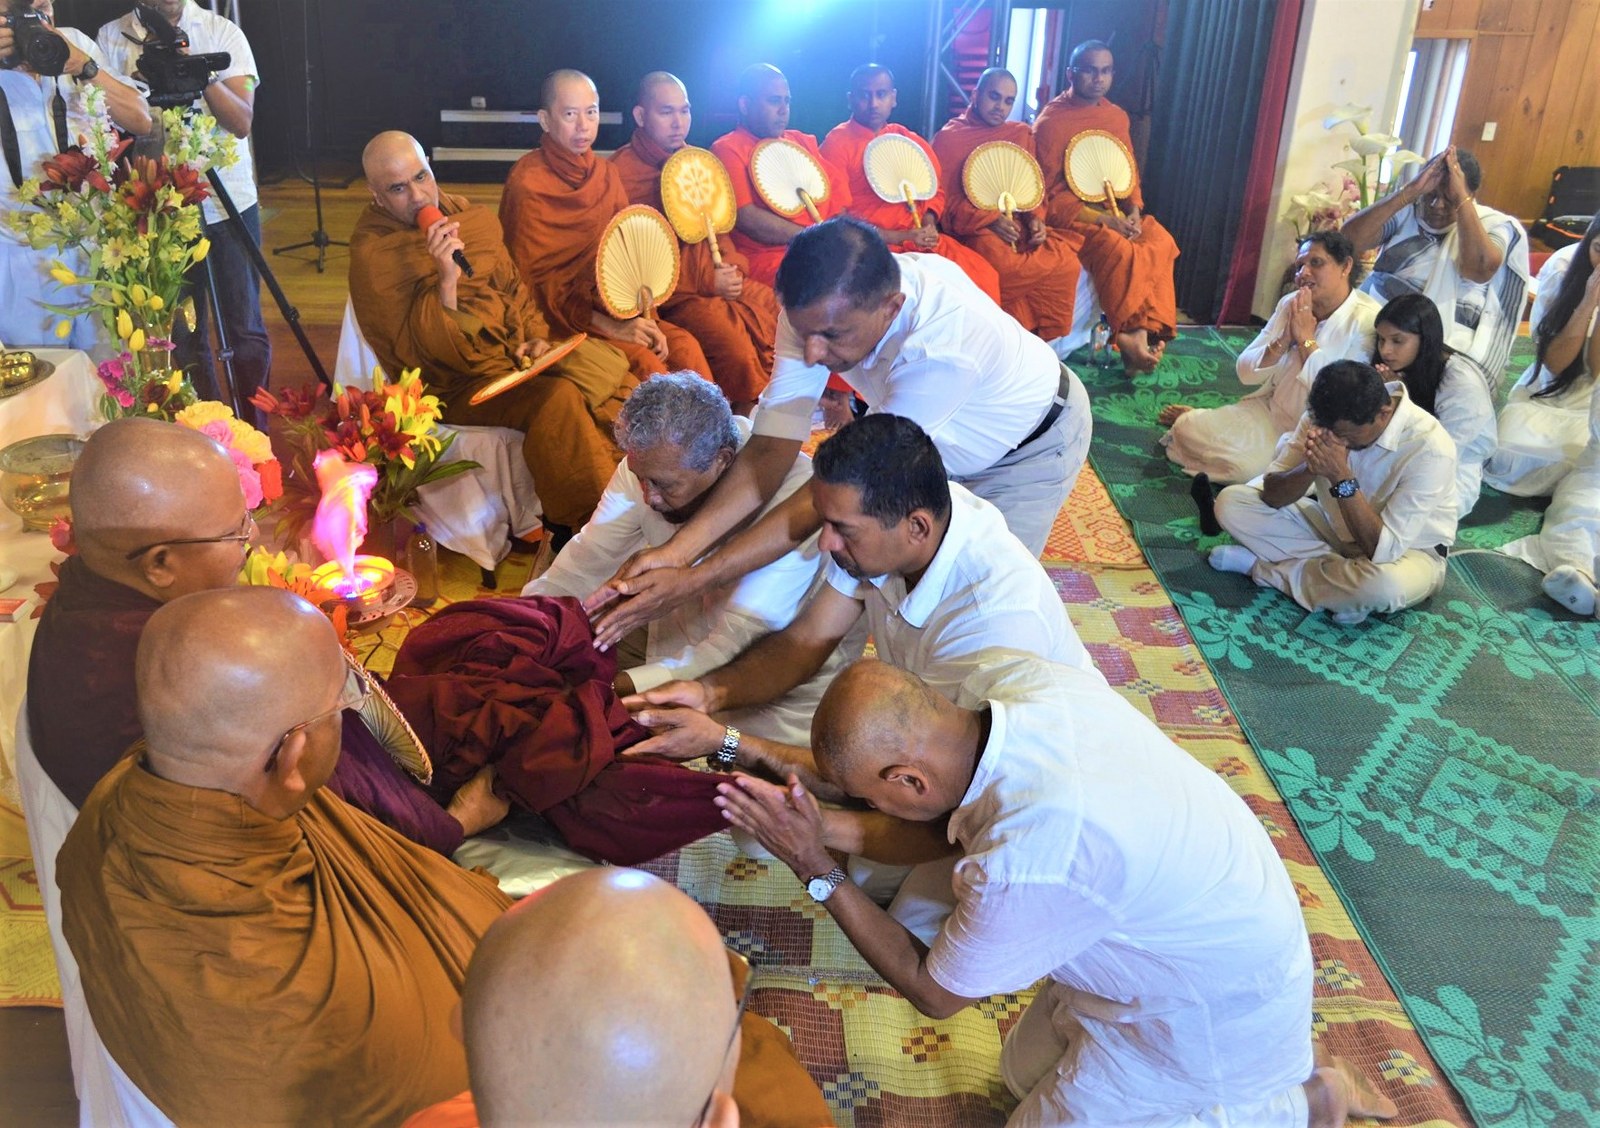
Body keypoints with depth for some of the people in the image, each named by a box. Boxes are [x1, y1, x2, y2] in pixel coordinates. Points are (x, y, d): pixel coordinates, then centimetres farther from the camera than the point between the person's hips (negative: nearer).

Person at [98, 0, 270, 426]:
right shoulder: (111, 38, 2)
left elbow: (242, 123, -8)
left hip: (229, 203, 0)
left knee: (245, 330, 2)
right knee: (184, 336, 5)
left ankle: (258, 432, 14)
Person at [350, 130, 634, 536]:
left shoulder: (473, 217, 9)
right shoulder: (373, 256, -10)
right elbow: (426, 351, -17)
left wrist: (537, 336, 3)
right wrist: (446, 280, -29)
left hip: (515, 353, 7)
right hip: (459, 385, -7)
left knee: (617, 381, -12)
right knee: (556, 399, -32)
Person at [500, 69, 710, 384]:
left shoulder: (606, 174, 9)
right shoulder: (527, 183, -9)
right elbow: (533, 280, -12)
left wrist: (645, 319, -7)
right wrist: (610, 328, -19)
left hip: (611, 307, 6)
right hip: (560, 321, -5)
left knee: (686, 347, -19)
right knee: (647, 364, -27)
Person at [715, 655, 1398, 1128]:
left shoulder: (1024, 863, -41)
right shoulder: (1015, 676, -22)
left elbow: (932, 992, -18)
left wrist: (816, 870, -18)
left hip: (1215, 1014, -7)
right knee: (1025, 1071, 22)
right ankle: (1285, 1064, 24)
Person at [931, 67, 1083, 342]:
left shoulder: (1022, 133, 17)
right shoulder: (949, 137, 2)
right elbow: (942, 199, -5)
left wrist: (1035, 218, -6)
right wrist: (989, 219, -18)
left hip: (1018, 223, 5)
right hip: (974, 227, -5)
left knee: (1066, 262, -22)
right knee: (1006, 265, -36)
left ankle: (1042, 340, -8)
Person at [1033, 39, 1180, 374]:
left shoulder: (1117, 116, 11)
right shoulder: (1051, 120, -8)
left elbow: (1129, 171, 18)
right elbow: (1049, 193, -11)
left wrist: (1134, 212, -5)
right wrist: (1103, 221, -20)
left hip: (1114, 210, 6)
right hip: (1069, 214, -6)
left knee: (1161, 242, -20)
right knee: (1120, 250, -32)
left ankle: (1149, 329, -22)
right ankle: (1131, 334, -23)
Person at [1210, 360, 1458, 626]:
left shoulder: (1429, 448, -31)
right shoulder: (1328, 417, -17)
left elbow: (1382, 550, -34)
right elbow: (1271, 495, -13)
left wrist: (1342, 478, -40)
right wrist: (1310, 468, -33)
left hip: (1408, 552, -4)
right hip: (1336, 527, 4)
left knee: (1384, 582, -42)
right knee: (1231, 501, -12)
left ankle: (1261, 567, -17)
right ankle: (1342, 577, -13)